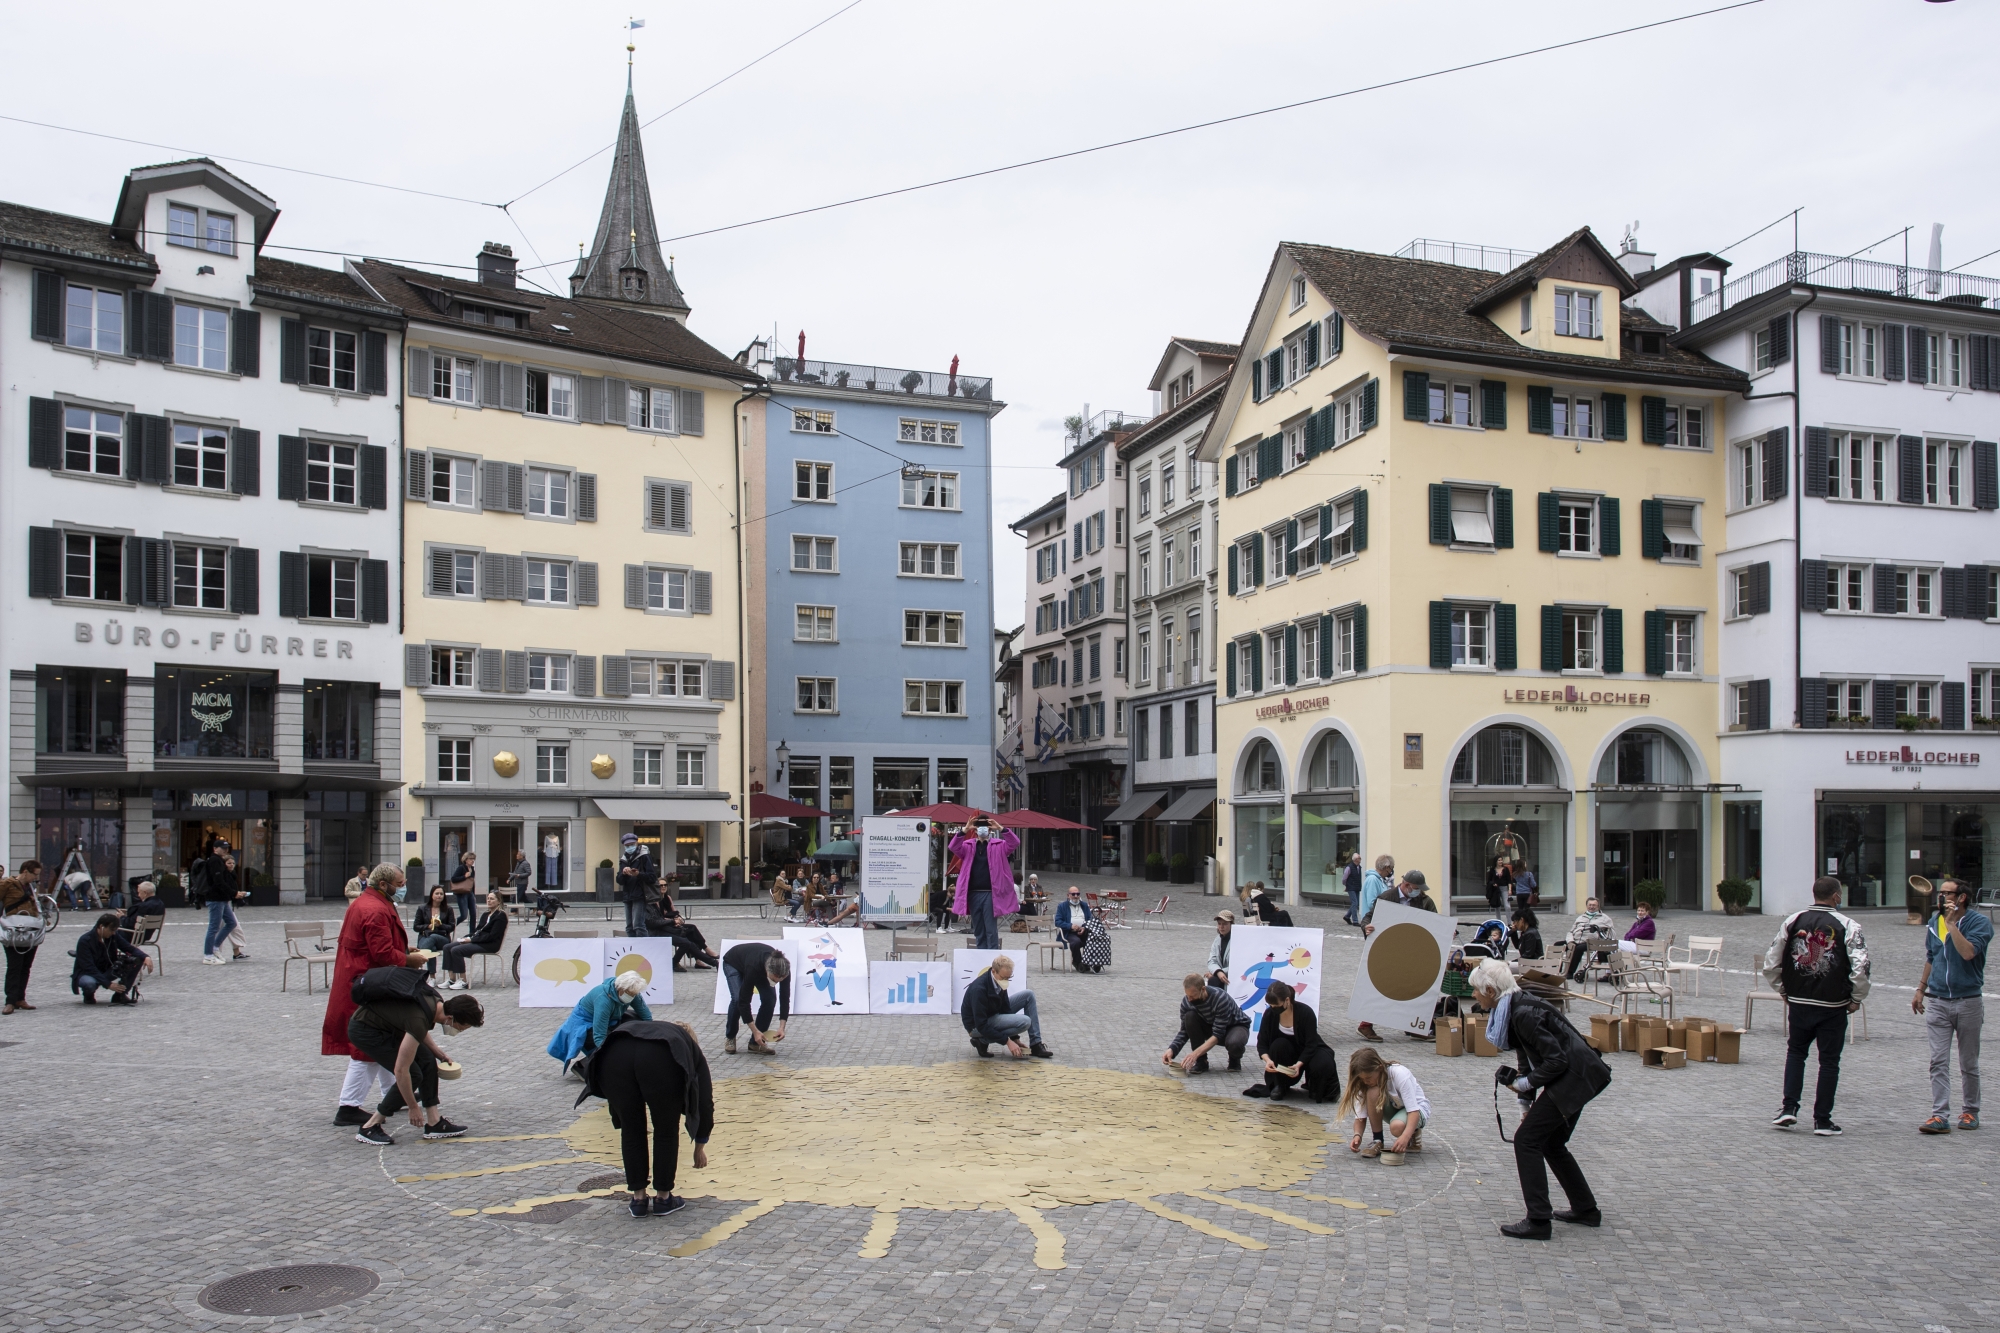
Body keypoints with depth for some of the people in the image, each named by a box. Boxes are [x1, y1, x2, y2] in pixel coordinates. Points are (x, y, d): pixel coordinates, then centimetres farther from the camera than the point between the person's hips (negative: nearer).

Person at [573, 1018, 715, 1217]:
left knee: (631, 1130, 23)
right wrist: (699, 1148, 47)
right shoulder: (690, 1048, 37)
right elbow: (704, 1102, 36)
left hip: (613, 1056, 3)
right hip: (661, 1060, -3)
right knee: (667, 1130, 20)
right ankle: (663, 1198, 29)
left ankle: (638, 1199, 28)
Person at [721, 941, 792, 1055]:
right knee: (738, 998, -26)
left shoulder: (782, 968, -34)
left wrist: (782, 1027, -31)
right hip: (733, 963, -4)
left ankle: (756, 1043, -3)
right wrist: (755, 1031, -37)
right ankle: (730, 1037, 0)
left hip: (760, 964, 4)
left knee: (770, 998, -17)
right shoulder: (754, 967, -45)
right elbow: (744, 1000, -37)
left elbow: (785, 998, -23)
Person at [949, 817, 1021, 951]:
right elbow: (954, 847, -7)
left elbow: (1015, 843, -10)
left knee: (991, 930, -4)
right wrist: (964, 831, -21)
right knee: (978, 930, 10)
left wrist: (1002, 829, -23)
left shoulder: (999, 845, 4)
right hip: (973, 893, 3)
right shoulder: (968, 845, 9)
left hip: (990, 893, -3)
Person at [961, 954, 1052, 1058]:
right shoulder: (979, 989, -33)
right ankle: (982, 1041, -10)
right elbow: (981, 1025, -31)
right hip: (976, 1026, -8)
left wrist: (1015, 1039, -5)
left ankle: (1035, 1045, -1)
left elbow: (1005, 1009, -1)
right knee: (1024, 1021, -25)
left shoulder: (999, 981, -8)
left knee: (1028, 995, -2)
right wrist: (1008, 1041, -27)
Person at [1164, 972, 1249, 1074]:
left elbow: (1217, 1035, -35)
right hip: (1211, 1026, 5)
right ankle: (1201, 1062, -13)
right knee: (1190, 1016, -25)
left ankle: (1235, 1058, -1)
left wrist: (1195, 1053, -43)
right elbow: (1184, 1031, -11)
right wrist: (1172, 1049, -29)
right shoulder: (1186, 1001, -19)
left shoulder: (1221, 999, -34)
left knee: (1233, 1044, -39)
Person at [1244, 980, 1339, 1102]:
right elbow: (1262, 1043, -12)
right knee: (1278, 1045, -31)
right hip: (1288, 1053, 2)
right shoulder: (1270, 1014, -16)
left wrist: (1299, 1064, -39)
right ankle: (1280, 1087, -10)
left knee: (1322, 1065, -33)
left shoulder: (1306, 1013, -25)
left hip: (1309, 1052, -2)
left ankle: (1314, 1088, 3)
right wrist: (1268, 1060, -33)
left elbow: (1311, 1044, -24)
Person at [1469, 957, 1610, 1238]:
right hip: (1576, 1078, 10)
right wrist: (1526, 1100, 14)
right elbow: (1528, 1059, 15)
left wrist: (1526, 1083, -13)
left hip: (1572, 1078, -10)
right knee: (1551, 1143, 20)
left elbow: (1557, 1060, -23)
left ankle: (1538, 1222, -4)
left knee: (1527, 1139, -7)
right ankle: (1586, 1210, 32)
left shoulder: (1523, 1013, -23)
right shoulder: (1510, 1009, 7)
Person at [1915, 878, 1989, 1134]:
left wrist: (1951, 923, -25)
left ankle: (1969, 1112, 26)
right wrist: (1921, 989, 20)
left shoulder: (1979, 923, -10)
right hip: (1937, 1002, 3)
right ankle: (1939, 1116, -5)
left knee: (1969, 1064, 11)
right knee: (1939, 1062, -3)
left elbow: (1968, 952, -27)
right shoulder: (1933, 922, 7)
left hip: (1968, 1002, -3)